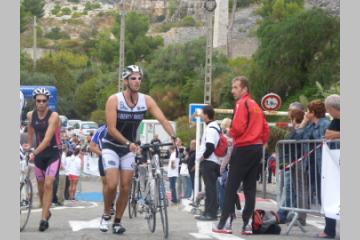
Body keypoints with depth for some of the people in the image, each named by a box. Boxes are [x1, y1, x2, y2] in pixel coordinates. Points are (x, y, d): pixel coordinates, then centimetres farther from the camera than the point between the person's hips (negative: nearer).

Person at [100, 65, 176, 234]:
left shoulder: (147, 100, -11)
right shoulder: (114, 100, -20)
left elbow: (163, 120, -19)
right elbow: (111, 129, -24)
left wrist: (173, 137, -37)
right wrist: (129, 143, -36)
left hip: (129, 148, 4)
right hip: (111, 146, -4)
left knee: (126, 187, 2)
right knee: (112, 184, -17)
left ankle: (117, 221, 17)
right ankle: (106, 215, 8)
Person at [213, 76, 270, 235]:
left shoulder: (242, 104, -9)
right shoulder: (255, 105, 15)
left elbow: (238, 128, -17)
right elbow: (266, 128, 14)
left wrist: (230, 131, 3)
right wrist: (261, 143, 17)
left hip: (243, 149, -8)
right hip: (257, 149, 8)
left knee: (231, 187, -3)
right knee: (250, 187, 8)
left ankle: (225, 224, -4)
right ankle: (248, 224, 5)